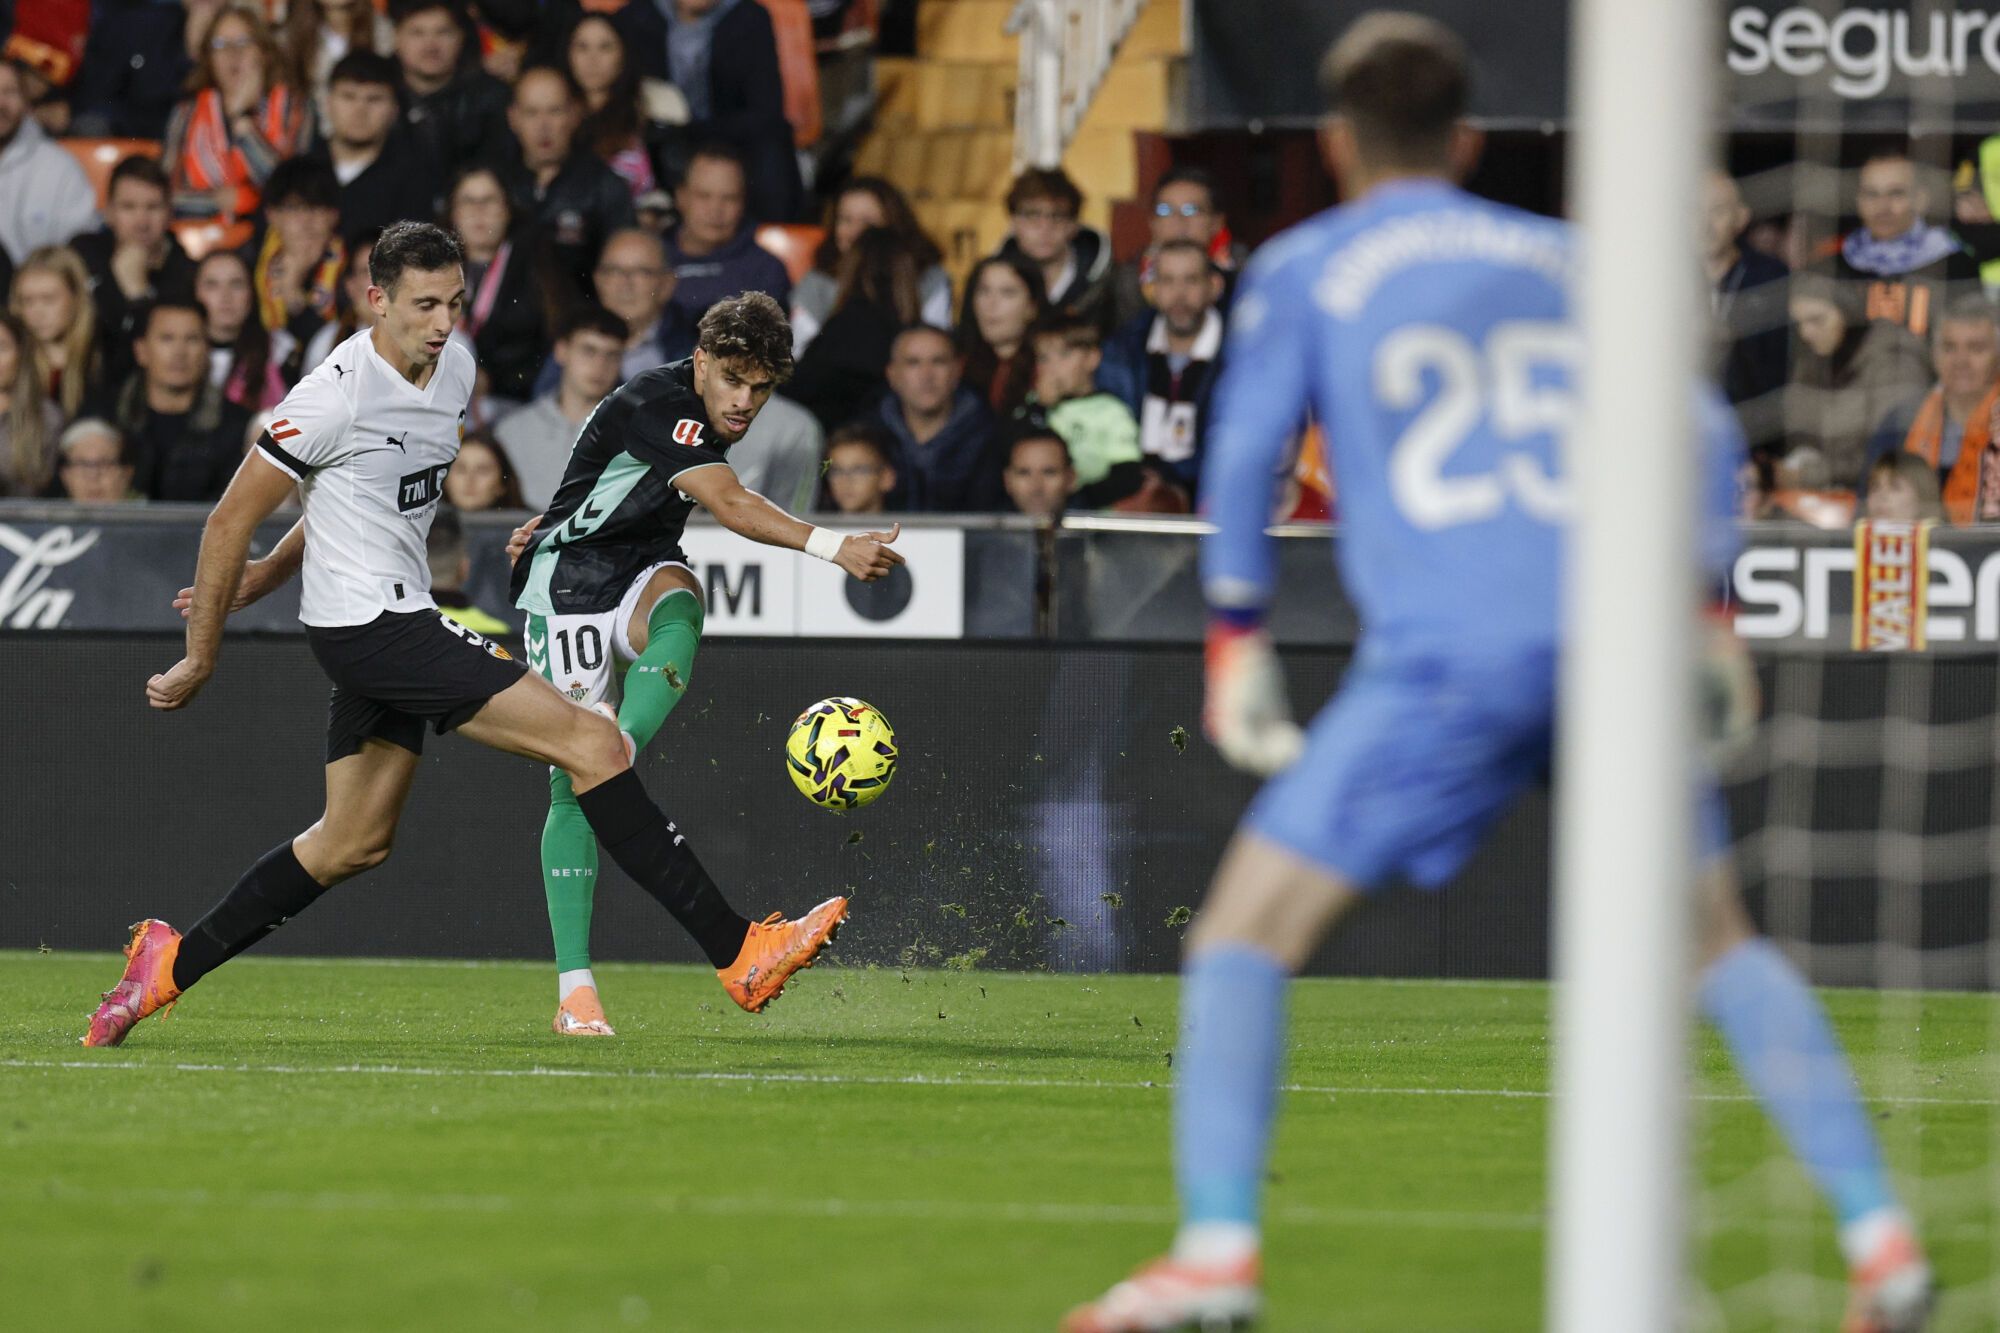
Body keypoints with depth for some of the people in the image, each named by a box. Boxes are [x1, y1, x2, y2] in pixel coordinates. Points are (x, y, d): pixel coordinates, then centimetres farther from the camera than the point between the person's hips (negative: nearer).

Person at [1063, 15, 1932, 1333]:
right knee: (1718, 938, 17)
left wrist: (1239, 639, 8)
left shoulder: (1305, 266, 14)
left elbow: (1245, 456, 3)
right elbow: (1705, 428, 15)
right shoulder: (1566, 258, 23)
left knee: (1245, 930, 4)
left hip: (1452, 650, -3)